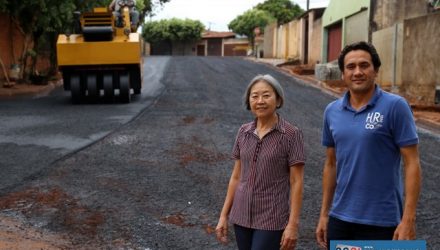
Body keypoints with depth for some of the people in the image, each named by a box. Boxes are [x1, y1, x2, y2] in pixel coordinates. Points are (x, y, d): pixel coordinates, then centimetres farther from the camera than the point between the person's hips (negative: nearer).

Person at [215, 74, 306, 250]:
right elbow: (236, 177, 9)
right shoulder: (243, 132, 4)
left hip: (271, 219, -5)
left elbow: (296, 182, -9)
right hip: (242, 216, 5)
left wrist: (293, 224, -12)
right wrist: (224, 215, 8)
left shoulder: (291, 134, -10)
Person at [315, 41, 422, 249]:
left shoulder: (395, 106, -9)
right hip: (339, 219, 4)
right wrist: (324, 214, 11)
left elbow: (412, 164, -10)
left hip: (381, 223, -4)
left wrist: (408, 220, -15)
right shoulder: (332, 111, 5)